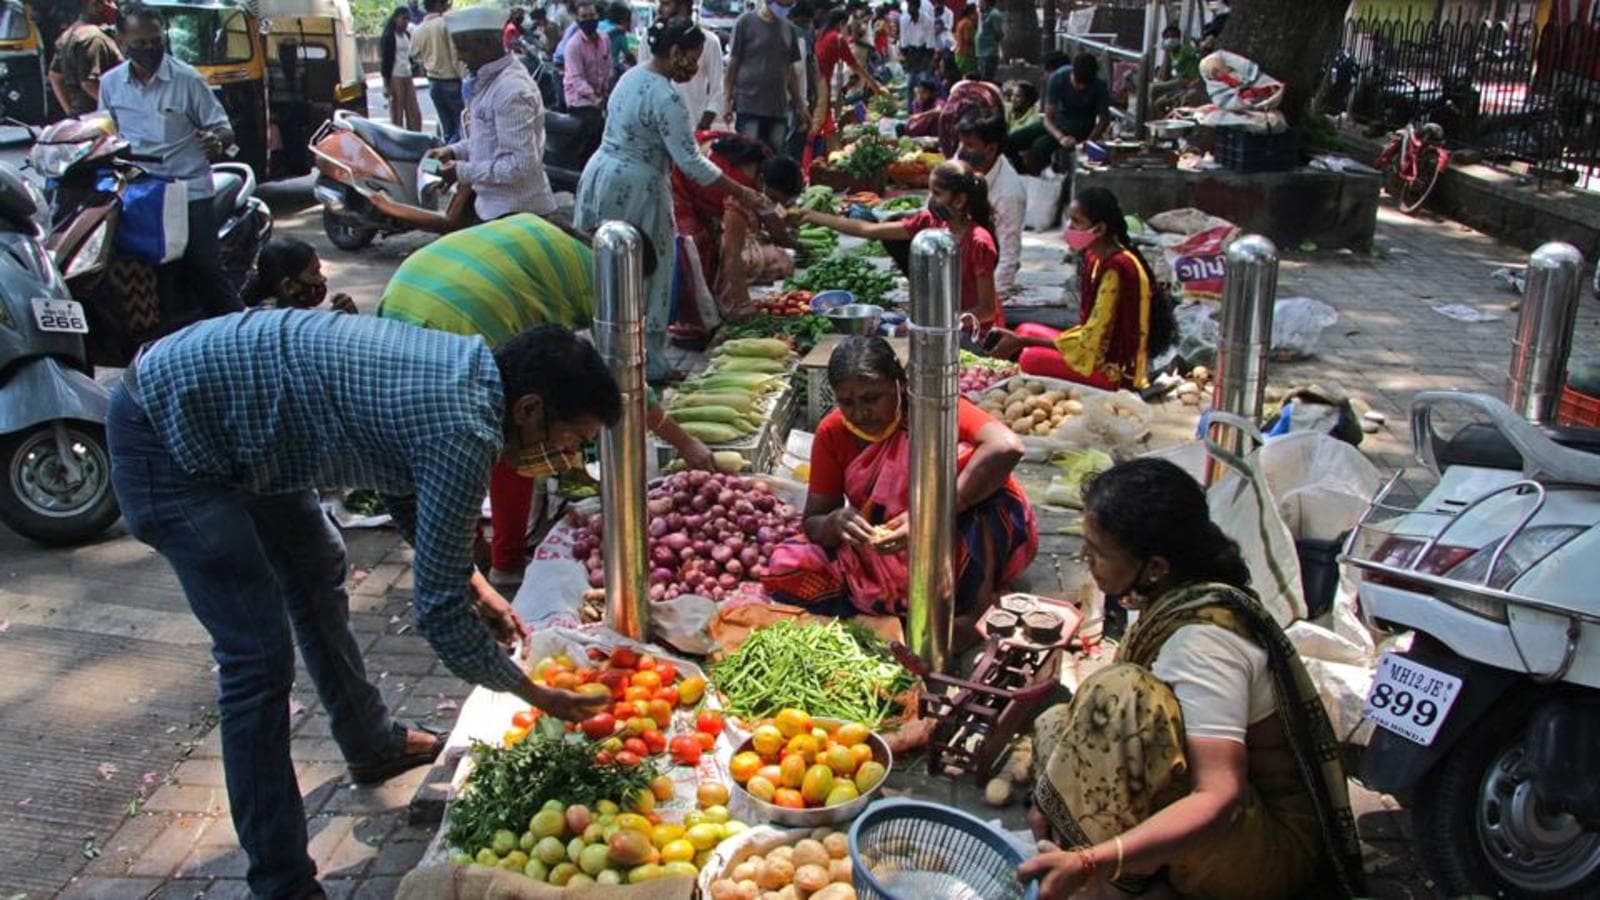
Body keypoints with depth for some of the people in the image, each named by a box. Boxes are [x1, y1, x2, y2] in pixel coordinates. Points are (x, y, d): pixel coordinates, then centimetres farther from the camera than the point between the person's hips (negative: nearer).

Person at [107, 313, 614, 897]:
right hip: (166, 432, -10)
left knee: (319, 571, 24)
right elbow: (438, 610, -21)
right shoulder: (464, 435, -27)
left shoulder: (469, 364, 0)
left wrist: (472, 582, 13)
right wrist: (534, 694, -7)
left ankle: (372, 744, 44)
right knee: (260, 656, -10)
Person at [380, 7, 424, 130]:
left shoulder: (407, 35, 13)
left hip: (408, 77, 7)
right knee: (397, 115, -5)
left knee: (415, 115, 6)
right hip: (395, 78, -7)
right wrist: (386, 84, -14)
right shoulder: (388, 37, -7)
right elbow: (385, 61, -10)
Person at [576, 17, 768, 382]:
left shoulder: (630, 76, 9)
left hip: (602, 177, 9)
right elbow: (690, 162, -20)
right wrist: (741, 193, -14)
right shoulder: (666, 98, -18)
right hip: (635, 189, -9)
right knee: (648, 279, 3)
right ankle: (650, 365, 12)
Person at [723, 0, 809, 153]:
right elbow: (732, 65, 0)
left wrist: (800, 106, 15)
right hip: (748, 107, -4)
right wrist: (728, 100, -7)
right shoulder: (746, 22, 0)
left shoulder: (788, 28, 12)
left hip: (779, 109, 4)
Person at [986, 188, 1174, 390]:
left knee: (1032, 359, -24)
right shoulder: (1095, 257, 6)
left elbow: (1090, 339, -21)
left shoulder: (1117, 269, -22)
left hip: (1116, 371, -10)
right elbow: (1091, 329, 9)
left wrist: (1022, 342, -16)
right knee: (1025, 330, 9)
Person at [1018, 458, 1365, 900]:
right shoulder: (1182, 597, -2)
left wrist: (1090, 863, -44)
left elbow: (1220, 800, -35)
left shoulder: (1201, 639, -28)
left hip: (1276, 849, -9)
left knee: (1119, 695, -29)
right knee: (1056, 725, 11)